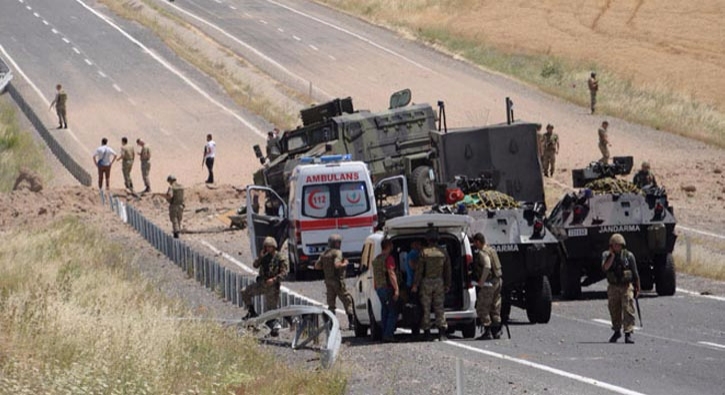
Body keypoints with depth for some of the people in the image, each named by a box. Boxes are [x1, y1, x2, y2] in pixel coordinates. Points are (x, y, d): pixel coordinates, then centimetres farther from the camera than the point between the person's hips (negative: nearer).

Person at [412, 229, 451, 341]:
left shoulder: (424, 252, -8)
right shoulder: (443, 252, 3)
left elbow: (419, 270, -9)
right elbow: (447, 270, 7)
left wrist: (415, 285, -4)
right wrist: (447, 285, 16)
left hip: (426, 282, -3)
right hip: (439, 282, 3)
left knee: (426, 308, 5)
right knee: (439, 308, 3)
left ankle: (427, 333, 5)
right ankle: (442, 331, -10)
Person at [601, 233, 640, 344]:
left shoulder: (628, 256, -1)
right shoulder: (607, 255, 2)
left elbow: (635, 274, 6)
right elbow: (605, 268, -16)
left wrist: (637, 288, 9)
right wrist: (612, 256, -16)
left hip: (626, 286, -2)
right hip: (613, 288, 2)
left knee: (628, 310, -11)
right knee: (614, 311, 10)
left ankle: (628, 334, -13)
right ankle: (616, 332, 28)